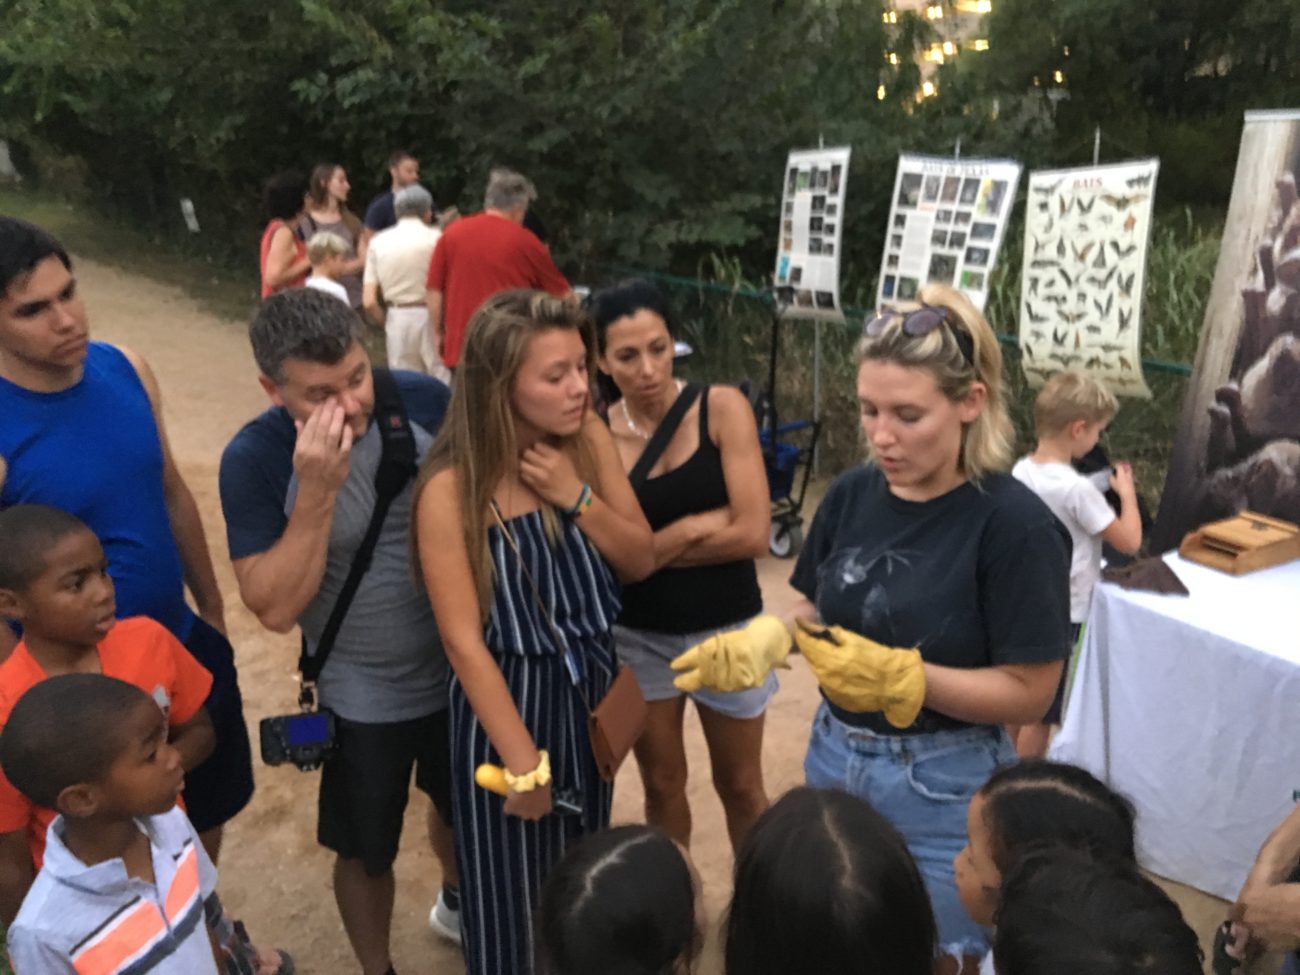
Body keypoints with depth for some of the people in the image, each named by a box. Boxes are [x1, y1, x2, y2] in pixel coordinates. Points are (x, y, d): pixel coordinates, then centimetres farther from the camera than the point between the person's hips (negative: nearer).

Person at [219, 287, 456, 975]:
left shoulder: (425, 402, -17)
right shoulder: (255, 459, -21)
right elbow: (275, 608, -24)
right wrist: (317, 491, -35)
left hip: (461, 669, 3)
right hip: (362, 699, -3)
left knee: (465, 808, 28)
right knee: (365, 853, 18)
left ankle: (457, 898, 62)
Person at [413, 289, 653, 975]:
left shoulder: (589, 439, -8)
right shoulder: (452, 488, -23)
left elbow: (641, 562, -3)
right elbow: (464, 642, -19)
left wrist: (577, 497, -20)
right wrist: (523, 763, -16)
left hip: (590, 685, 5)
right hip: (507, 696, -5)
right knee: (513, 893, 14)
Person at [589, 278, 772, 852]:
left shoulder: (722, 408, -12)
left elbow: (753, 533, -19)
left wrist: (648, 549, -14)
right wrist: (695, 526, -21)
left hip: (725, 629, -1)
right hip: (638, 637, 1)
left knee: (739, 786, 18)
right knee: (662, 785, 20)